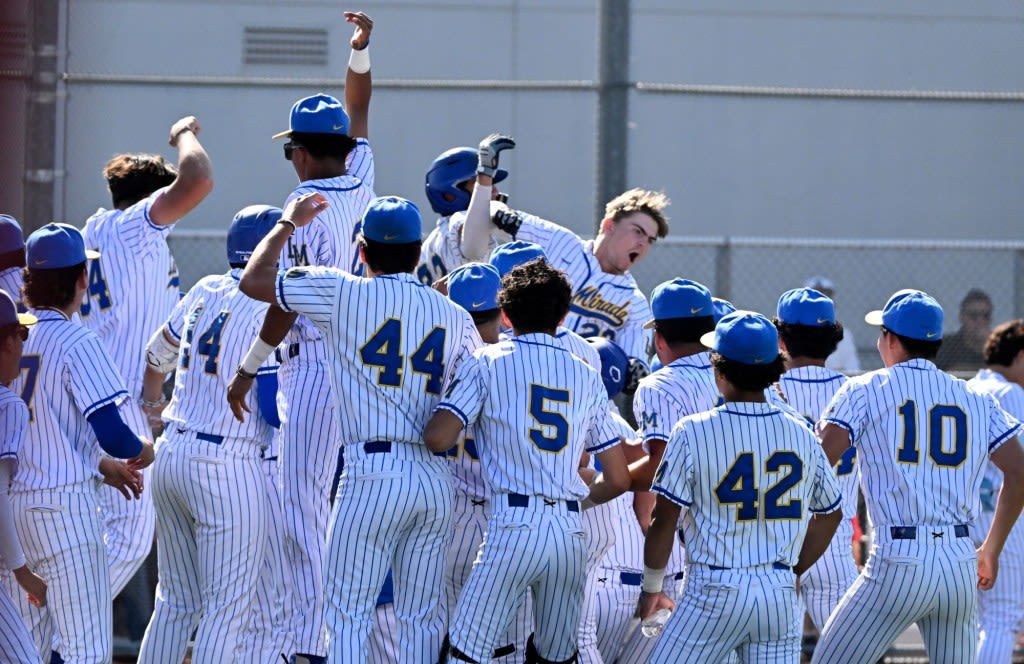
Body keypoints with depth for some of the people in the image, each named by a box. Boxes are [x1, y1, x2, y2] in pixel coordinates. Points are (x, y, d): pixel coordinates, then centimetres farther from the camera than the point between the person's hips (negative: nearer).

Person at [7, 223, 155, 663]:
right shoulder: (76, 342, -10)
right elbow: (112, 433, -17)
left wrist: (102, 466, 22)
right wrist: (141, 452, 5)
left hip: (13, 505, 7)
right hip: (64, 503, -7)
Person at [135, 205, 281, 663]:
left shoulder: (205, 293, 11)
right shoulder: (270, 311, -10)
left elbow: (157, 354, 27)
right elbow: (275, 408, -13)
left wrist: (149, 401, 44)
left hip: (170, 453, 7)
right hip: (227, 466, -7)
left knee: (177, 602, 16)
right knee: (226, 609, -3)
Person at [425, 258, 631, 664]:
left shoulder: (488, 363, 3)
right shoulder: (587, 377, 15)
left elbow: (437, 439, -8)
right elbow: (618, 480, 15)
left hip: (514, 526, -4)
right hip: (571, 532, 4)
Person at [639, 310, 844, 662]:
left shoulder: (693, 432, -7)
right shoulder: (802, 435, 5)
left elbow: (664, 522, -5)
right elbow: (830, 514, 16)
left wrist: (651, 588, 9)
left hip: (714, 593, -4)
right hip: (779, 593, 4)